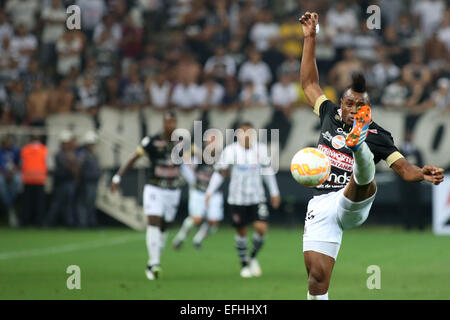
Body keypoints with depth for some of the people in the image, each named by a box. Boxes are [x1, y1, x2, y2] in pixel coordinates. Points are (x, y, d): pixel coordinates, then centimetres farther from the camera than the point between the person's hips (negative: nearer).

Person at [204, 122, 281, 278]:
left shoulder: (260, 149, -1)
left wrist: (274, 192, 15)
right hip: (237, 199, -1)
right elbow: (220, 171, -6)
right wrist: (210, 192, -13)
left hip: (257, 197, 1)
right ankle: (244, 264, 24)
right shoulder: (230, 151, -9)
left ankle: (253, 257, 14)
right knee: (241, 231, 6)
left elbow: (267, 171, 11)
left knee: (261, 228, -12)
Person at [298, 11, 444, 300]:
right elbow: (309, 83, 25)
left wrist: (422, 174, -24)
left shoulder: (377, 135, 5)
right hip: (321, 205, 4)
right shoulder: (330, 115, 16)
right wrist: (310, 39, 22)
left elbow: (403, 168, -1)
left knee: (365, 179, -38)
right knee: (317, 275, -8)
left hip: (352, 204, -3)